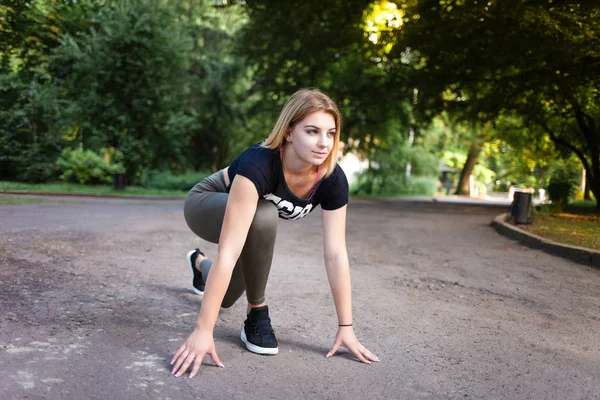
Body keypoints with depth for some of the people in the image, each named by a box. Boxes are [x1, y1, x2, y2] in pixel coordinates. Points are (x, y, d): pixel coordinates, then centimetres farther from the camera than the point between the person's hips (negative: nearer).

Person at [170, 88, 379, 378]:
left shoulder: (333, 180, -29)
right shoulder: (258, 165, -44)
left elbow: (336, 254, -25)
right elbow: (229, 252, -49)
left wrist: (345, 327, -24)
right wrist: (203, 330, -51)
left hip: (257, 215, 5)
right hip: (206, 205, -5)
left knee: (224, 299, 22)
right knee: (263, 216, -40)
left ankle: (199, 263, 60)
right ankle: (257, 314, -18)